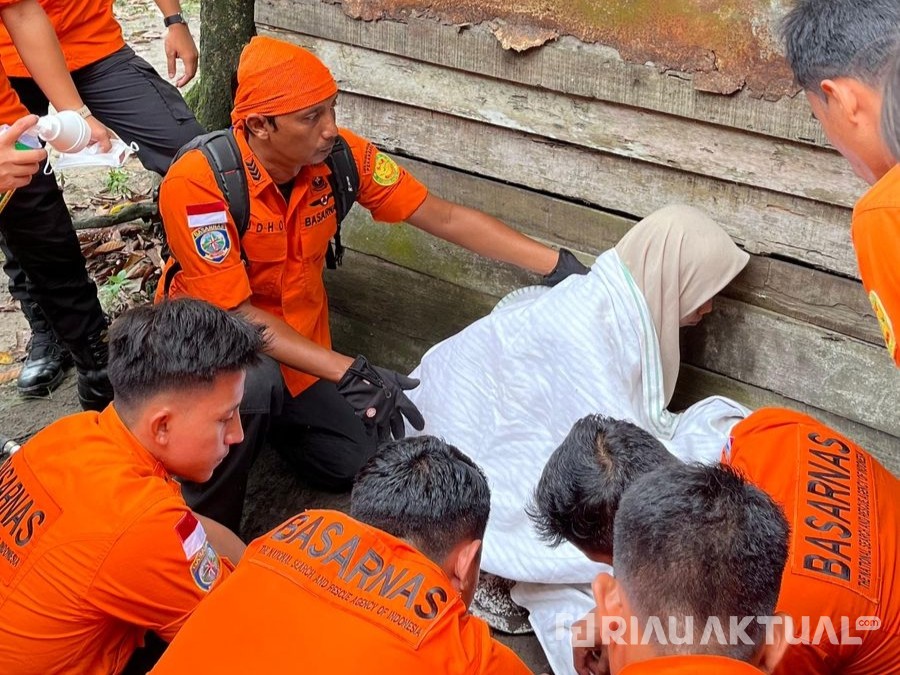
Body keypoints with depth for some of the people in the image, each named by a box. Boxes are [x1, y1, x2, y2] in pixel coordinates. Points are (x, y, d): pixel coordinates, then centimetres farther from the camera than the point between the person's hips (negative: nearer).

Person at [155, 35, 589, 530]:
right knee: (258, 380, -38)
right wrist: (349, 374, -37)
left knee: (355, 462, -6)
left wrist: (557, 264, -17)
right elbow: (233, 312, -29)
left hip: (298, 339, 5)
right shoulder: (197, 183, -30)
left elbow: (445, 218, -12)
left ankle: (273, 411, 24)